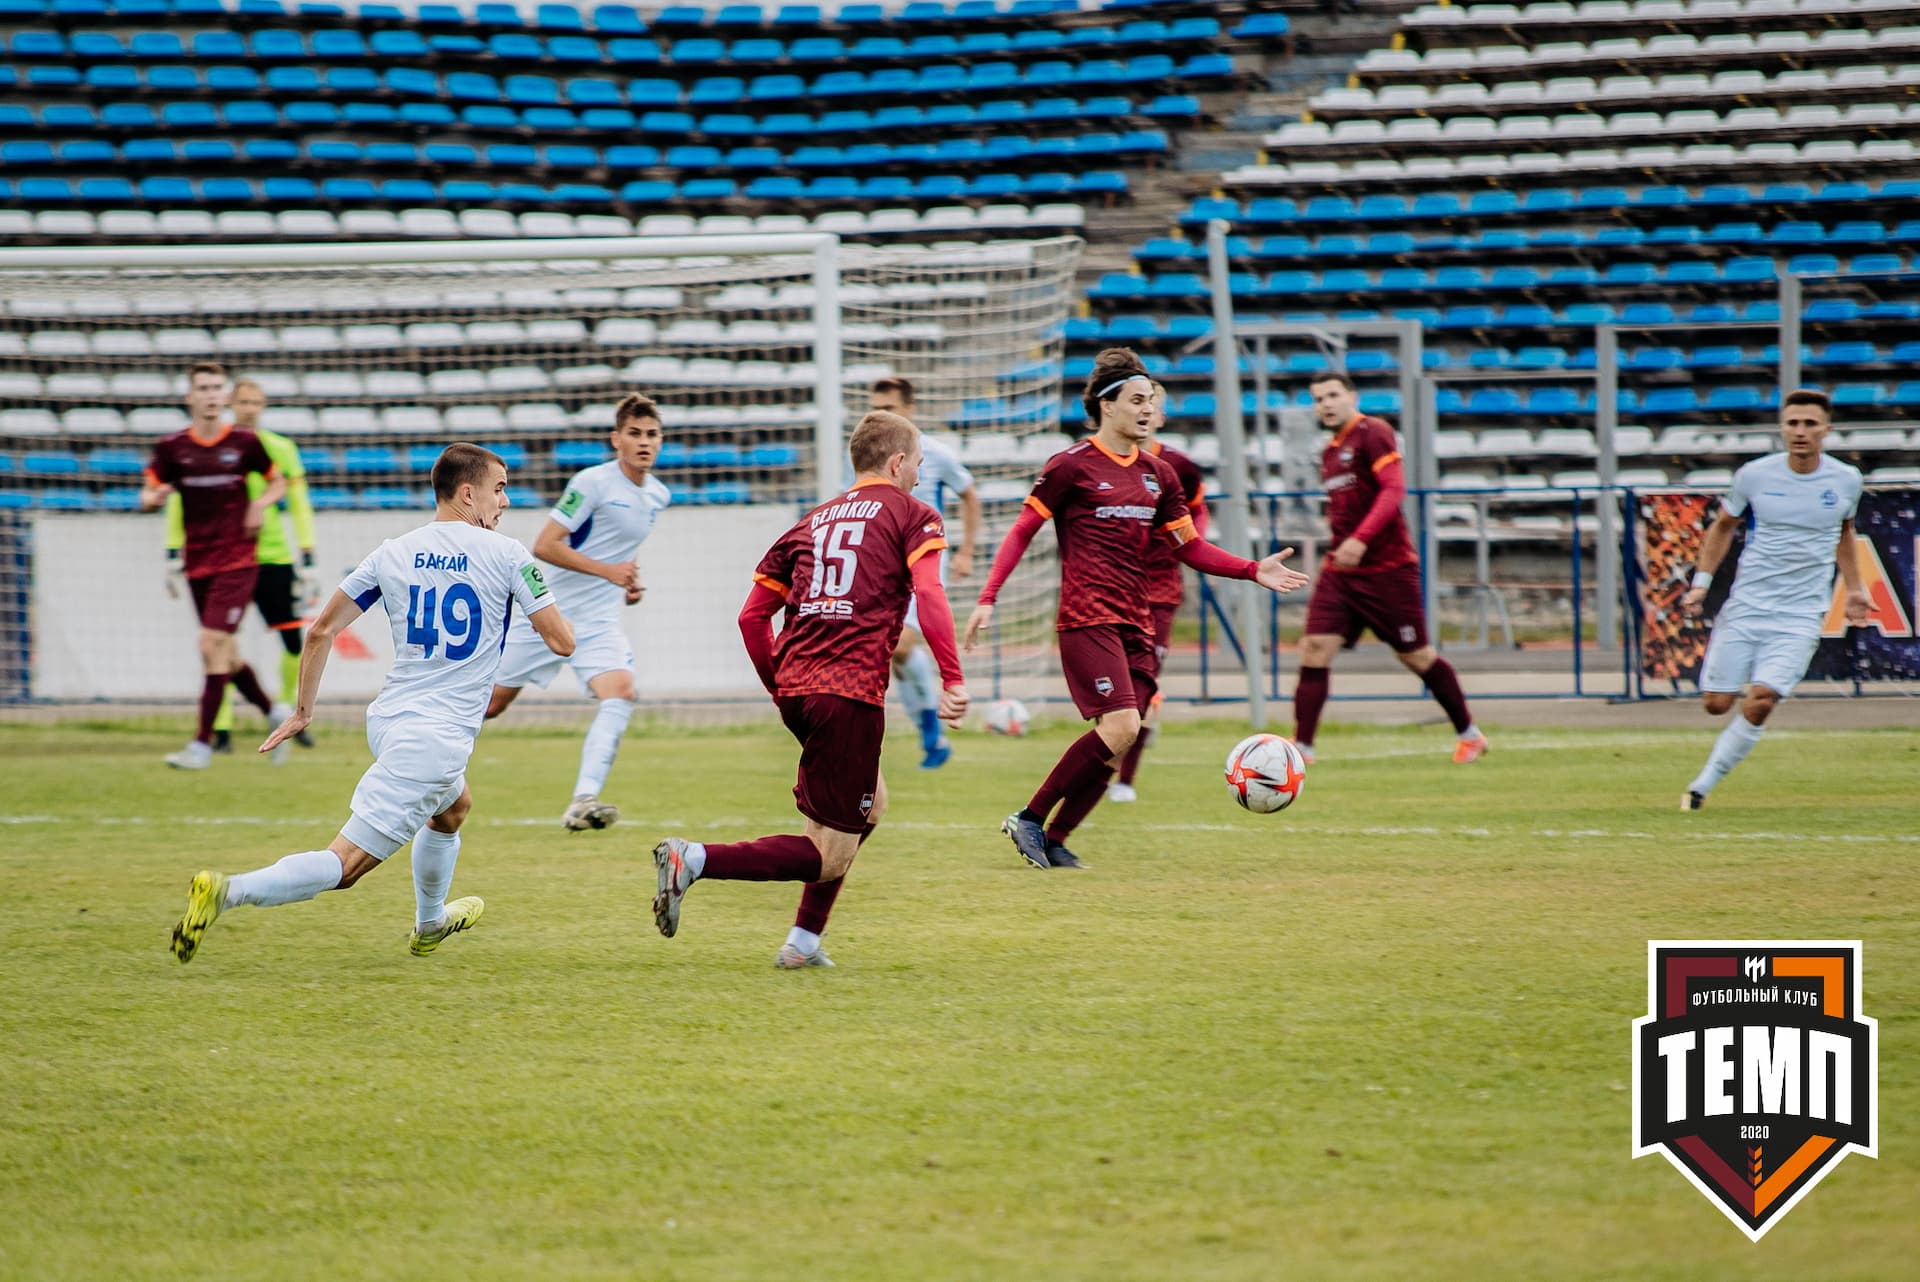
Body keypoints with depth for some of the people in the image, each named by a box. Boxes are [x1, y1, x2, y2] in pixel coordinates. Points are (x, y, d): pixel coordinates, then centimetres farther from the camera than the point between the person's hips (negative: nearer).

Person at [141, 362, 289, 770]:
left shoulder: (245, 443, -2)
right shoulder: (171, 447, 2)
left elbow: (277, 482, 12)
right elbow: (148, 497, 6)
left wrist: (261, 504, -8)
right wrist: (155, 497, -17)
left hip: (237, 562, -4)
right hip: (197, 563, 4)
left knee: (212, 645, -14)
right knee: (225, 655, 10)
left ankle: (202, 744, -11)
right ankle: (274, 713, 33)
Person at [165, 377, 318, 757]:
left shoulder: (280, 450, 5)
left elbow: (299, 505, 8)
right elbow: (178, 500, 8)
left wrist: (307, 561, 3)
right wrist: (173, 554, 3)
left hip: (273, 557, 1)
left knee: (295, 639, -3)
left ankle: (290, 717, 19)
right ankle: (221, 729, -2)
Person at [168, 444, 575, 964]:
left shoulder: (393, 554, 8)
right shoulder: (505, 555, -6)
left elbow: (321, 631, 9)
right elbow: (562, 641, -3)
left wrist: (302, 709, 20)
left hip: (386, 720, 7)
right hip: (438, 739, -7)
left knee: (454, 805, 38)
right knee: (345, 863, -10)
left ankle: (430, 922, 56)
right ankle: (227, 891, -29)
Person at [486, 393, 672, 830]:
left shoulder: (658, 496, 8)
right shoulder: (593, 483, -14)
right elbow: (544, 547, -17)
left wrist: (629, 582, 9)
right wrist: (607, 570, -21)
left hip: (599, 621, 4)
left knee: (620, 691, -24)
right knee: (492, 703, 4)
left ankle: (583, 802, -30)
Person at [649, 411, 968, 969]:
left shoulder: (814, 520, 22)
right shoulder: (912, 515, 6)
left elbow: (752, 615, 18)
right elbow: (929, 594, -13)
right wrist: (952, 678, -15)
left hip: (796, 688, 7)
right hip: (851, 691, -7)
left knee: (869, 806, 29)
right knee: (830, 857, -4)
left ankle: (804, 942, 24)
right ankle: (695, 859, -22)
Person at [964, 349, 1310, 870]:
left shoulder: (1158, 474, 14)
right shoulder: (1072, 465, -3)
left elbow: (1190, 548, 17)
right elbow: (1023, 532, -1)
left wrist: (1253, 570, 4)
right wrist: (987, 599, -10)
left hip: (1136, 622, 7)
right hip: (1087, 619, -7)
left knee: (1119, 740, -1)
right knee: (1120, 726, -20)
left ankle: (1054, 840, 10)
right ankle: (1030, 819, -8)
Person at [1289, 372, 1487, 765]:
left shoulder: (1373, 433, -10)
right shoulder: (1330, 452, 15)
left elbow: (1394, 489, -21)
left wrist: (1361, 539, -30)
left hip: (1388, 567, -7)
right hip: (1340, 571, 7)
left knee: (1415, 656, 4)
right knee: (1315, 649, -9)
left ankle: (1469, 734, 21)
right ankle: (1302, 746, -10)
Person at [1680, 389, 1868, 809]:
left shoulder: (1846, 480, 1)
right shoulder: (1755, 475, -3)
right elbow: (1723, 526, 13)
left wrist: (1854, 588, 17)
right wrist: (1701, 582, 5)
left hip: (1801, 614, -1)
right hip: (1745, 605, 1)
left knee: (1760, 703, -17)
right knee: (1716, 704, -4)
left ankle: (1702, 785, -4)